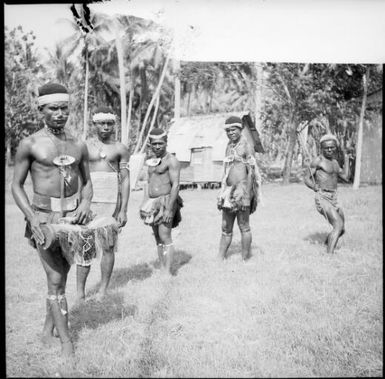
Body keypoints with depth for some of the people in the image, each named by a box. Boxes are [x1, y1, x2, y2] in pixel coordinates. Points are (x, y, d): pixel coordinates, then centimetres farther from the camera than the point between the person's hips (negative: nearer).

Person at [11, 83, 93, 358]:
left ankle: (48, 331, 30)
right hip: (43, 217, -4)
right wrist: (31, 218, -14)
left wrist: (86, 202, -7)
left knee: (60, 277, 12)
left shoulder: (79, 146, 5)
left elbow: (87, 182, 14)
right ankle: (67, 341, 4)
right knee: (56, 281, -4)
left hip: (73, 215, 4)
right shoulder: (30, 145, -5)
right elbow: (16, 185, -1)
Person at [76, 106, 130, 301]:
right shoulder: (84, 146, 7)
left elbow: (125, 180, 3)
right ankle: (80, 293, 4)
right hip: (89, 201, 0)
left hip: (112, 202, 0)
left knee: (108, 247, 3)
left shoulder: (120, 149, 6)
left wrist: (123, 210, -3)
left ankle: (103, 291, 14)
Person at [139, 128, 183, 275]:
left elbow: (175, 185, -15)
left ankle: (168, 272, -9)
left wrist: (169, 208, -21)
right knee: (158, 239, 9)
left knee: (165, 237, -12)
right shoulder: (151, 162, 17)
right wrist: (145, 205, 15)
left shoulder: (171, 160, -8)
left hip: (166, 201, -8)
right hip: (152, 202, 8)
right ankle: (162, 268, 16)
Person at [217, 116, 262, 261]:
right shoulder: (229, 147, 15)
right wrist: (222, 193, 19)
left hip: (242, 191, -7)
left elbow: (251, 174, -12)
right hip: (228, 191, 7)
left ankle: (245, 260, 10)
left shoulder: (246, 147, -7)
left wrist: (245, 195, -19)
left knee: (244, 227, 1)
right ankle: (221, 258, 16)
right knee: (226, 228, 10)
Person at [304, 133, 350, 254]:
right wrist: (315, 187, -25)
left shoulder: (335, 162, 18)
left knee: (341, 229, 14)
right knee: (339, 225, -21)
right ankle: (329, 254, -22)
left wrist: (346, 160, 18)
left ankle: (327, 245, 34)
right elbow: (307, 179, -6)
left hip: (333, 199, 8)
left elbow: (346, 178, 13)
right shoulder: (318, 160, -5)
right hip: (323, 198, -8)